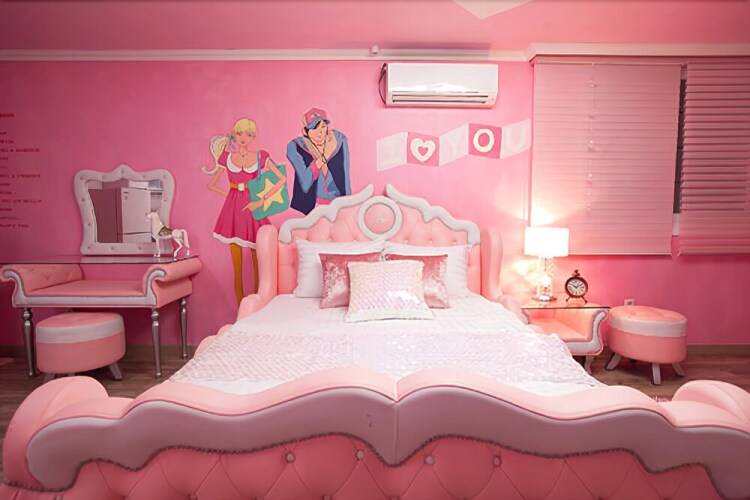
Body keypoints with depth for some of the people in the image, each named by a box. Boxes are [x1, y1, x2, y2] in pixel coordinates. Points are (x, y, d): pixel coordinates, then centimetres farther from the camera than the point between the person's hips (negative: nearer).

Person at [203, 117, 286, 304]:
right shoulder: (226, 157, 8)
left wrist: (262, 200, -8)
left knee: (258, 261, -1)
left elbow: (282, 179, -3)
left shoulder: (261, 156, 3)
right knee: (237, 265, 3)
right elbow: (212, 185, 16)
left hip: (253, 208, -1)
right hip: (233, 209, 1)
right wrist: (230, 194, 4)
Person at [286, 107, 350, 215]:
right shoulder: (295, 147, -10)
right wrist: (325, 156, -21)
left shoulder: (338, 140, -4)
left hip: (338, 205, 2)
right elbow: (305, 185, -17)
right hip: (309, 207, -2)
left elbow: (345, 178, 0)